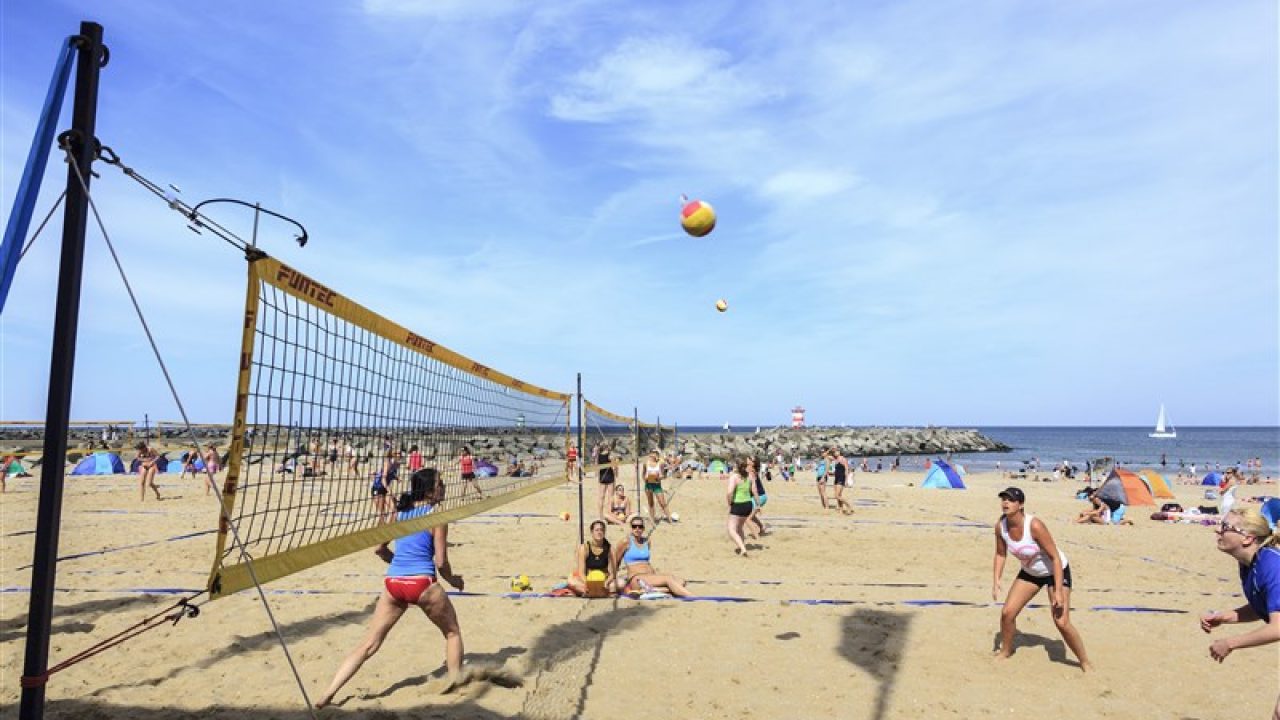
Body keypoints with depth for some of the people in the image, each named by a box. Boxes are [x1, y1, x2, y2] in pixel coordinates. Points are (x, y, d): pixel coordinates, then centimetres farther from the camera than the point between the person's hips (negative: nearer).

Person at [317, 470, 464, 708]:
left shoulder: (399, 512, 13)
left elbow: (379, 549, 19)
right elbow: (440, 562, -5)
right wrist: (453, 580, 14)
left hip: (393, 583, 5)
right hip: (423, 583, -5)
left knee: (369, 645, 13)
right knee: (453, 632, 19)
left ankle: (327, 695, 5)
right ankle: (455, 686, 22)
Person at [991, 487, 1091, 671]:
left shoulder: (1034, 525, -33)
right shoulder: (1000, 526, -16)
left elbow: (1055, 557, -27)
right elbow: (1000, 554, 0)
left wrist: (1058, 591, -28)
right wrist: (996, 580, -9)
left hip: (1056, 571, -5)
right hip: (1030, 573, 5)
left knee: (1062, 622, -12)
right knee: (1007, 613, -1)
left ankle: (1085, 662, 14)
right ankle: (1005, 650, 24)